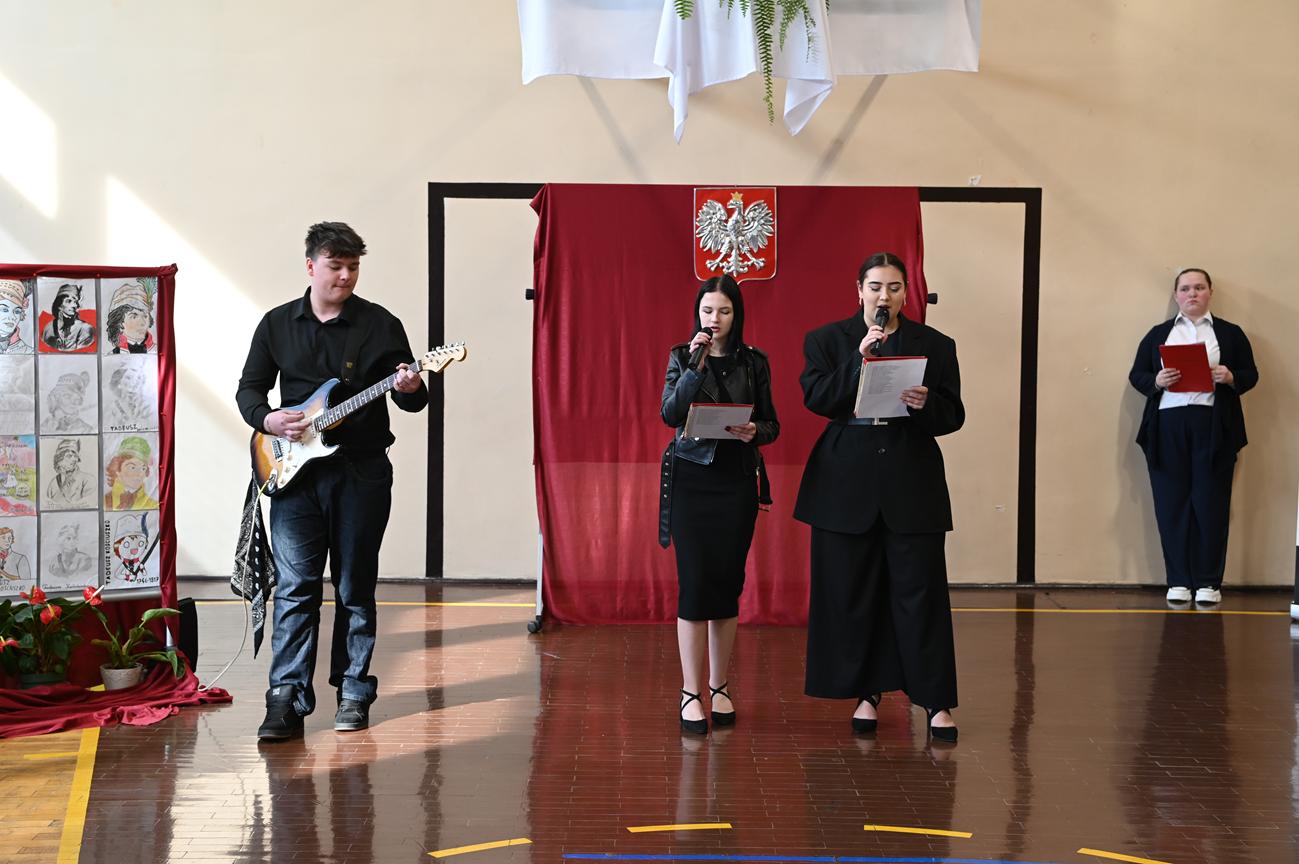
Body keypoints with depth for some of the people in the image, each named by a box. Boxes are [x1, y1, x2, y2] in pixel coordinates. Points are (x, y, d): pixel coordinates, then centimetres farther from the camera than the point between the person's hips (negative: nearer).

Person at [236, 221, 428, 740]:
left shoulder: (379, 324, 1)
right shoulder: (278, 324, 7)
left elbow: (413, 399, 2)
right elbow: (249, 388, 14)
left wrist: (410, 390, -21)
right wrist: (267, 420, -7)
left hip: (362, 473, -1)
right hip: (295, 471, 1)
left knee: (355, 588, 5)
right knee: (295, 587, -3)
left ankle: (353, 692, 15)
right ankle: (287, 698, -1)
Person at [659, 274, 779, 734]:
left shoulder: (754, 362, 6)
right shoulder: (682, 357, 3)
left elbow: (772, 424, 8)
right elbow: (670, 413, -11)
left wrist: (754, 431, -14)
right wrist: (695, 365, -19)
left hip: (737, 482, 2)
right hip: (691, 480, -1)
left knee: (727, 583, 4)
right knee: (694, 583, -6)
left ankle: (719, 688, 16)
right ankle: (691, 693, 0)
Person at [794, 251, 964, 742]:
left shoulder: (935, 346, 8)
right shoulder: (826, 341, 7)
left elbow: (953, 416, 4)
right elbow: (815, 398, -7)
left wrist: (926, 405, -17)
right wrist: (860, 359, -16)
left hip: (912, 485, 0)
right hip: (848, 484, 0)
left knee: (920, 590, -2)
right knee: (853, 594, 4)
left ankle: (936, 701, 4)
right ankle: (866, 693, 17)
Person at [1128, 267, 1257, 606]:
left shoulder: (1230, 333, 12)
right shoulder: (1158, 334, 14)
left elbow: (1250, 374, 9)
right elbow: (1136, 375, 10)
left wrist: (1231, 378, -12)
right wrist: (1156, 381, -11)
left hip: (1214, 428, -1)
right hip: (1168, 427, 1)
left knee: (1211, 503, -2)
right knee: (1172, 504, 0)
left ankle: (1209, 582, 3)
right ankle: (1178, 581, 5)